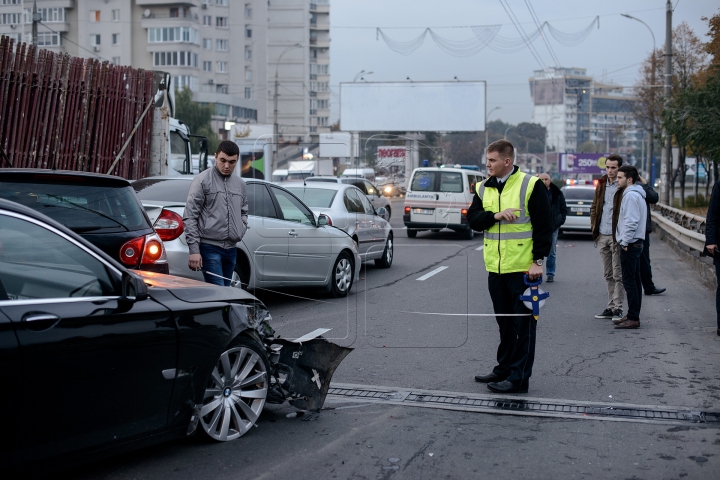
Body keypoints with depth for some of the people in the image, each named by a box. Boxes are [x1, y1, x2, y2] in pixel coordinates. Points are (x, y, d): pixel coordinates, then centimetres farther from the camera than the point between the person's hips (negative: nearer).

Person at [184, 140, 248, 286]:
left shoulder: (240, 184, 14)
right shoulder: (202, 180, -5)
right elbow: (190, 217, -8)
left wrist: (240, 231, 6)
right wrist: (194, 250, -14)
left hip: (231, 248, 7)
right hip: (209, 247, -7)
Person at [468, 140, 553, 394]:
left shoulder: (531, 185, -8)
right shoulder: (484, 188, 10)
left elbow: (544, 226, -8)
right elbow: (473, 219, 2)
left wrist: (538, 260, -12)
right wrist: (495, 215, -15)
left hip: (523, 268, -6)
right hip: (495, 268, 6)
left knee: (523, 322, 0)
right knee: (504, 322, 15)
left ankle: (519, 377, 3)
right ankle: (504, 369, 25)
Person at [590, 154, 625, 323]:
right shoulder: (601, 185, 12)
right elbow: (594, 207, 20)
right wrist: (594, 227, 9)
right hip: (602, 236, 7)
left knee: (618, 274, -3)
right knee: (608, 274, 13)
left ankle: (618, 308, 2)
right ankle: (610, 307, 20)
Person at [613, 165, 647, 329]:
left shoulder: (631, 195, -16)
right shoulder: (635, 193, 18)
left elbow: (631, 221, -22)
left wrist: (625, 242, -18)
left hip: (630, 244, -11)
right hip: (634, 243, 11)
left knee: (629, 281, -8)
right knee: (634, 281, 13)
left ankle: (633, 318, -7)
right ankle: (633, 316, 19)